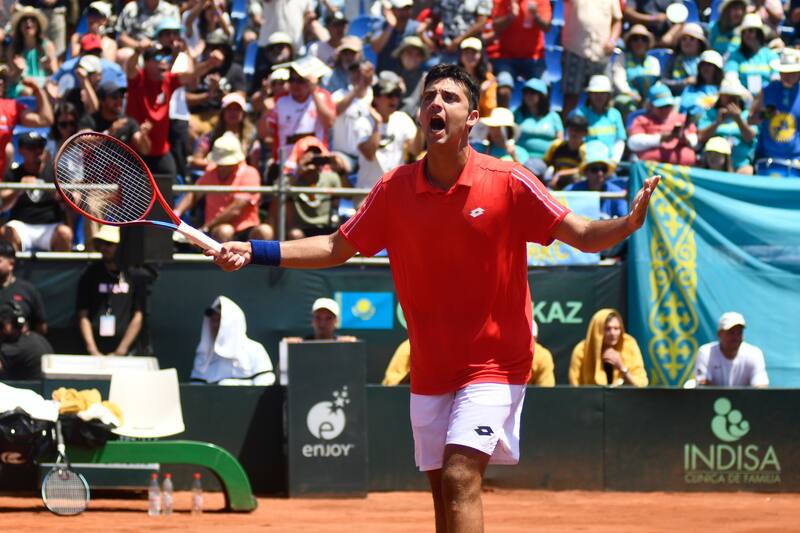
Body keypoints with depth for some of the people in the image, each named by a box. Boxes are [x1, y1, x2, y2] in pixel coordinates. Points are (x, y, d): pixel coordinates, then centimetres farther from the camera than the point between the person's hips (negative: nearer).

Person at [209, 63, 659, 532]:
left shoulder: (508, 182, -10)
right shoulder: (395, 189, 0)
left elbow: (583, 235, -9)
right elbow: (337, 248, 10)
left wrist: (630, 222, -30)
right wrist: (254, 252, 2)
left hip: (494, 365, -4)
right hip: (430, 370, 4)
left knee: (460, 478, -20)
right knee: (443, 492, 9)